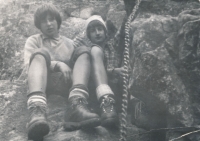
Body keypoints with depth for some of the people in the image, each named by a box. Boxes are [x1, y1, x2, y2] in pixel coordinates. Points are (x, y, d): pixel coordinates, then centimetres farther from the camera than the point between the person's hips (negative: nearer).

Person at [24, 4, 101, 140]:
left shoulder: (69, 43, 31)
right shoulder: (33, 41, 22)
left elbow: (75, 65, 23)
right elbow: (29, 65, 4)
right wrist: (57, 64, -12)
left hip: (65, 81, 2)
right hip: (42, 81, -2)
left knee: (83, 51, -16)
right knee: (40, 53, -27)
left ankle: (77, 106, -45)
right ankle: (37, 110, -57)